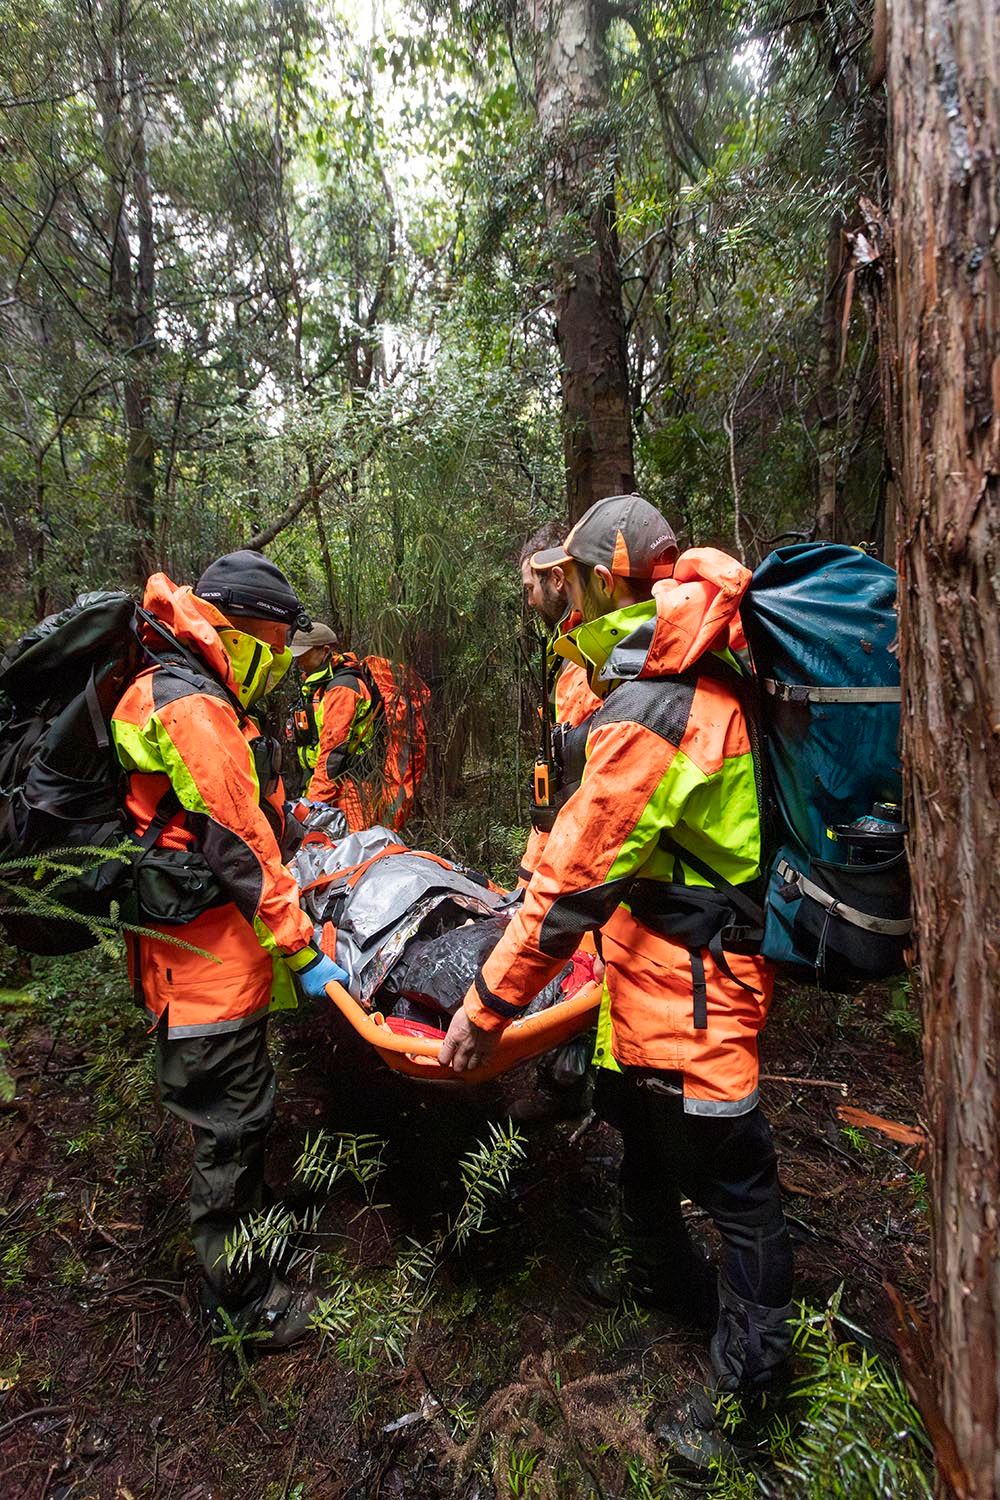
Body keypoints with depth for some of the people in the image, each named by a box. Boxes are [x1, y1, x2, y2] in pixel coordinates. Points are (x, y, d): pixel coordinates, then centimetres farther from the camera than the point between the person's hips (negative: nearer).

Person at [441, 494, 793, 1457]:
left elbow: (574, 882, -26)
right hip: (705, 957, 10)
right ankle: (665, 1269, 54)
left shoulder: (645, 714, -27)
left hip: (689, 989, -10)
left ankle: (747, 1385, 34)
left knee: (730, 1178, 10)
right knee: (651, 1126, 28)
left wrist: (487, 1006, -16)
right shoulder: (705, 680, 4)